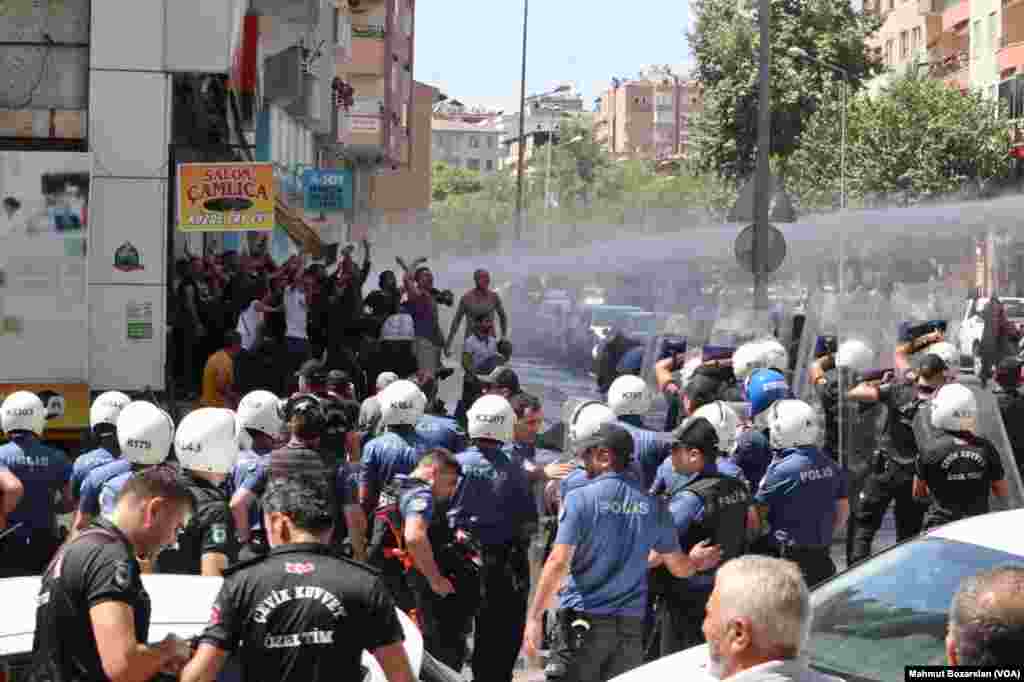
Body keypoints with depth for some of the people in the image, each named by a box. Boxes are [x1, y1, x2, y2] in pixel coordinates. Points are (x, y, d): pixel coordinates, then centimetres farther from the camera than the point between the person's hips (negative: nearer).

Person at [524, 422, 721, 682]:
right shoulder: (651, 505, 3)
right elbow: (680, 568, 11)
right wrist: (696, 561, 34)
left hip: (583, 619, -4)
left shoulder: (579, 499, -9)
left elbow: (558, 563, -15)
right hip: (630, 623, 4)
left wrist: (534, 616, -10)